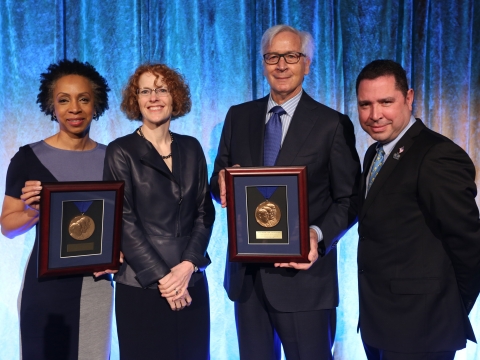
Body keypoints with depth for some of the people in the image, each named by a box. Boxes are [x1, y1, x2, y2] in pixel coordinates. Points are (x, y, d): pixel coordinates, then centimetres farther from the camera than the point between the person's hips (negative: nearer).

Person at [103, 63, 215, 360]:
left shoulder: (191, 148, 8)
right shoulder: (121, 152, -3)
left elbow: (205, 211, 5)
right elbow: (124, 221, -8)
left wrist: (188, 265, -9)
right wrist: (160, 277, -12)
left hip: (192, 282, 4)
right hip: (140, 286, -3)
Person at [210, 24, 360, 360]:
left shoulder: (333, 124, -4)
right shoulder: (238, 116, 8)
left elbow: (349, 199, -3)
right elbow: (219, 180, 11)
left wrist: (319, 235, -21)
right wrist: (223, 184, -13)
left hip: (303, 273, -4)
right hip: (246, 273, 4)